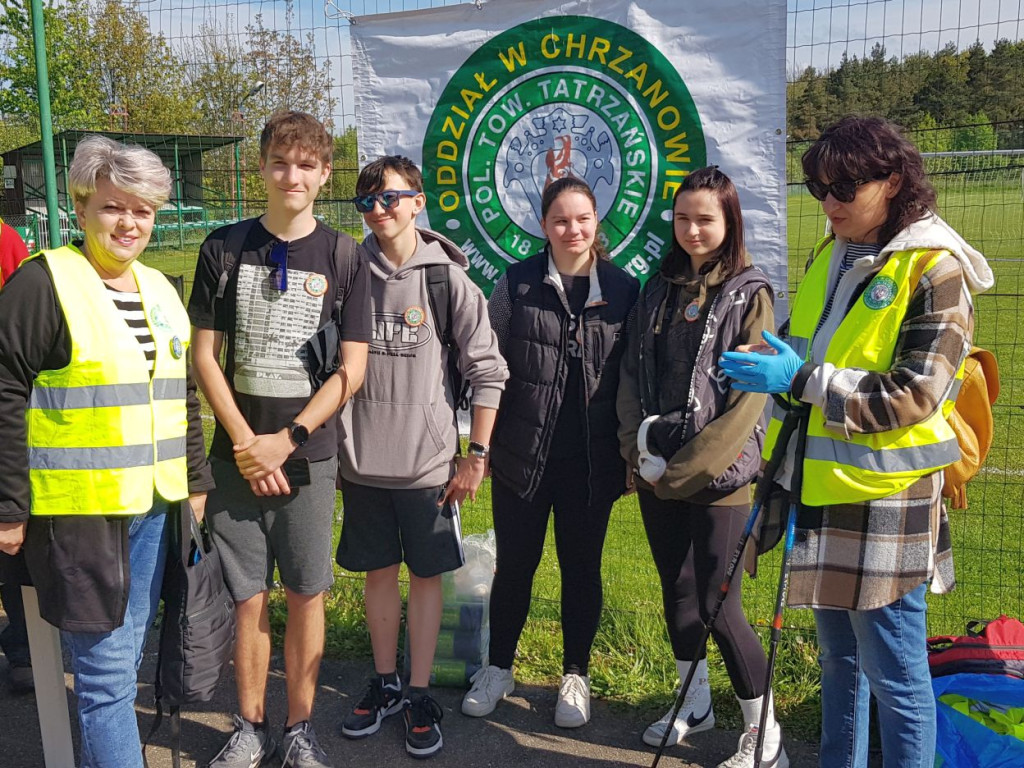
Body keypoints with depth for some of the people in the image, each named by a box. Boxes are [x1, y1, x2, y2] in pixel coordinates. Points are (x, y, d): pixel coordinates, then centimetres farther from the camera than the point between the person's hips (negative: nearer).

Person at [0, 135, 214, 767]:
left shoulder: (160, 290, 12)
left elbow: (184, 396, 18)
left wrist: (197, 479, 16)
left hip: (153, 508, 7)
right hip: (78, 511, -7)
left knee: (124, 659, 17)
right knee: (106, 670, -1)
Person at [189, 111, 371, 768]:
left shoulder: (342, 256, 0)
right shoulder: (226, 247, 3)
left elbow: (351, 368, -3)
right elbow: (205, 355, 2)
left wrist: (286, 440, -10)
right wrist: (246, 444, -8)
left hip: (309, 454, -1)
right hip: (238, 455, 1)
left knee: (306, 593, 6)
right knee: (249, 596, 7)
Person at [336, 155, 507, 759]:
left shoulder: (449, 279, -6)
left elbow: (489, 372, -4)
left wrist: (477, 454, -6)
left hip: (430, 462, -3)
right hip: (362, 460, 3)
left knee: (426, 575, 8)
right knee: (379, 573, 14)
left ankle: (420, 694, 24)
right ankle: (385, 683, 32)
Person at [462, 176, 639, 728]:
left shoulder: (622, 289, 2)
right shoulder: (516, 284, -1)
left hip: (591, 460, 1)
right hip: (522, 455, 0)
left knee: (581, 568, 12)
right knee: (514, 564, 11)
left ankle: (575, 676, 30)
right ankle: (498, 669, 31)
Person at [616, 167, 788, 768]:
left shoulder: (749, 294, -6)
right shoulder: (659, 291, 10)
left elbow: (749, 397, -12)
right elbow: (632, 376, 8)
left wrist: (686, 466, -15)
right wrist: (643, 451, -5)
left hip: (718, 476, -5)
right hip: (656, 472, 5)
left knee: (717, 603, -3)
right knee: (676, 589, 16)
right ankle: (694, 703, 35)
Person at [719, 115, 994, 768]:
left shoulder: (935, 269, -12)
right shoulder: (829, 258, 11)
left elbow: (913, 396, -19)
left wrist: (802, 380, -23)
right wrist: (782, 474, 18)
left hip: (885, 499, -7)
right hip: (821, 489, 8)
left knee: (894, 675, 4)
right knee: (839, 658, 21)